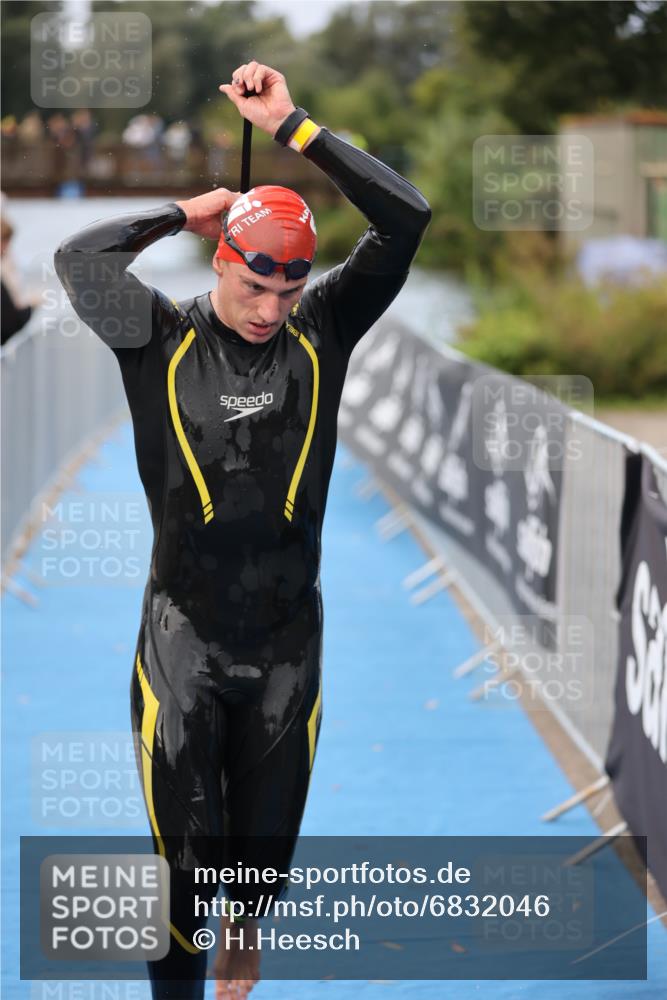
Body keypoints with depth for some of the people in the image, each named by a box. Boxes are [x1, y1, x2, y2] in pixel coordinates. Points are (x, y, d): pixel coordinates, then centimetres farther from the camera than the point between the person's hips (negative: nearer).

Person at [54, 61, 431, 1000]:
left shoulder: (321, 333, -2)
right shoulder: (164, 340, -6)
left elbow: (405, 218, -7)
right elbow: (79, 258, -22)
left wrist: (292, 126, -9)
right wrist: (187, 211, -9)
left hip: (288, 637, 3)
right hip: (184, 637, -2)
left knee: (267, 832, 15)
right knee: (183, 843, -1)